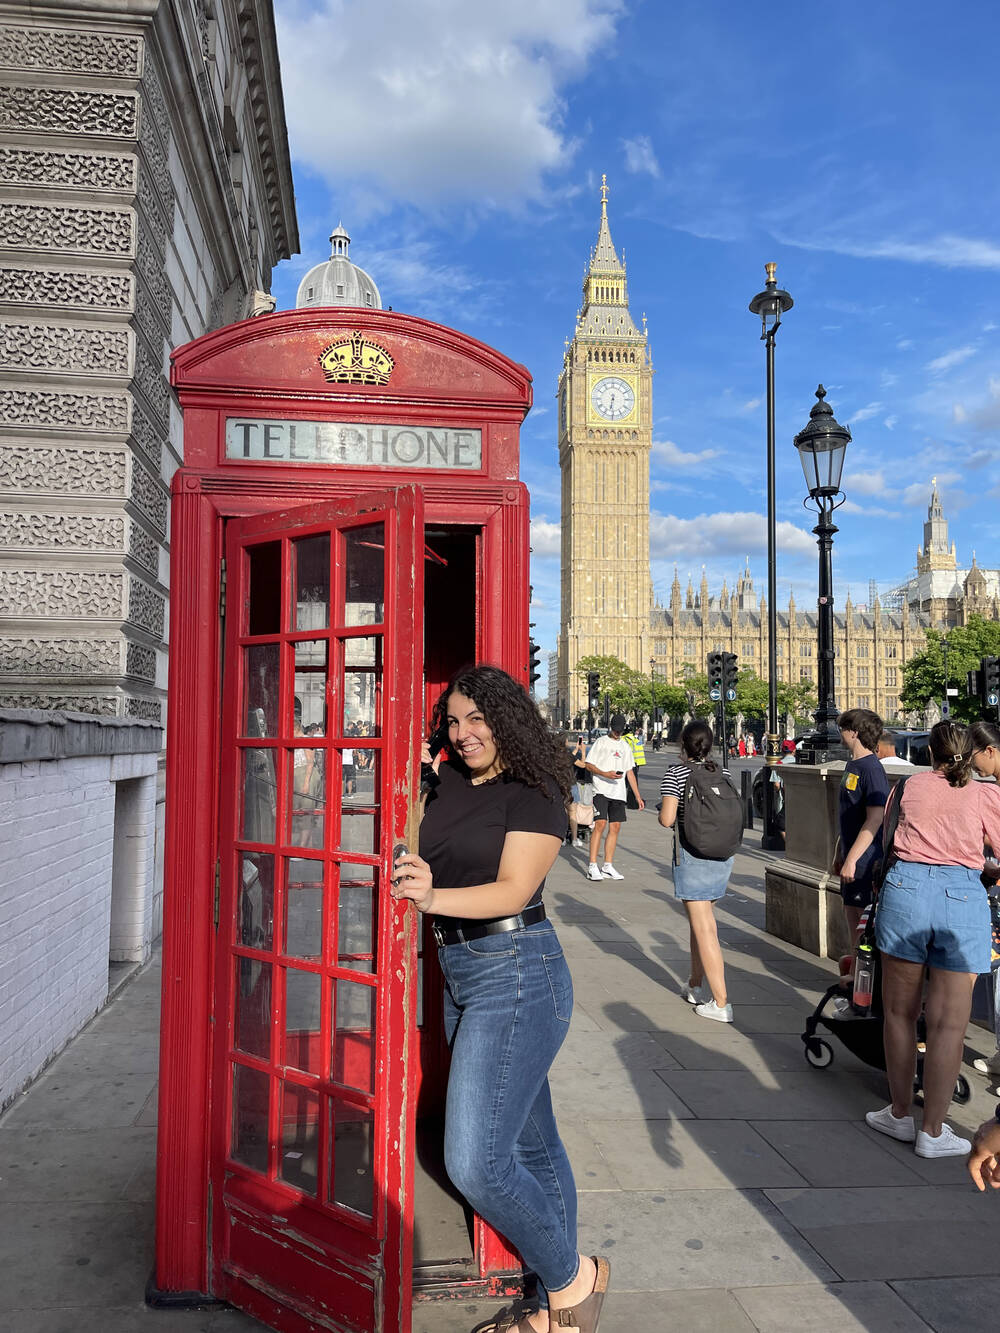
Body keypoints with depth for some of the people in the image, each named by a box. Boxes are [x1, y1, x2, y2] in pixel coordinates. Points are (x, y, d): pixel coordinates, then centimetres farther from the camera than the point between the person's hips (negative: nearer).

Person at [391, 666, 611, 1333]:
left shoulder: (534, 792, -10)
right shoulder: (447, 782, 9)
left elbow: (513, 889, -19)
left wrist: (433, 897, -34)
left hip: (516, 972, -8)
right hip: (460, 974, 8)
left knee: (474, 1161, -10)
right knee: (531, 1146, 17)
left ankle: (572, 1277, 14)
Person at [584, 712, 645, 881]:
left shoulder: (625, 746, 18)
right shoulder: (601, 742, 2)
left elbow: (630, 772, 21)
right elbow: (589, 765, -2)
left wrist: (637, 796, 17)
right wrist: (605, 774, -18)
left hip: (618, 793, 6)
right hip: (601, 791, -6)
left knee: (615, 827, 3)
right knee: (600, 824, -14)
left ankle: (607, 866, 9)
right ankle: (592, 867, -12)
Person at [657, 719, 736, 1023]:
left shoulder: (676, 773, -10)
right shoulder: (720, 774, 6)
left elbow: (667, 819, -16)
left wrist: (661, 813, 5)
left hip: (692, 857, -6)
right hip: (723, 856, 6)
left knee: (704, 929, -3)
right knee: (701, 921, 21)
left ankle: (721, 1004, -3)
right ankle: (695, 986, 33)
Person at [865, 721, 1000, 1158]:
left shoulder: (912, 785, 12)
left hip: (905, 888, 1)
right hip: (963, 896, -1)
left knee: (900, 1012, 14)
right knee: (948, 1024, 6)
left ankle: (900, 1114, 25)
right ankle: (933, 1132, 14)